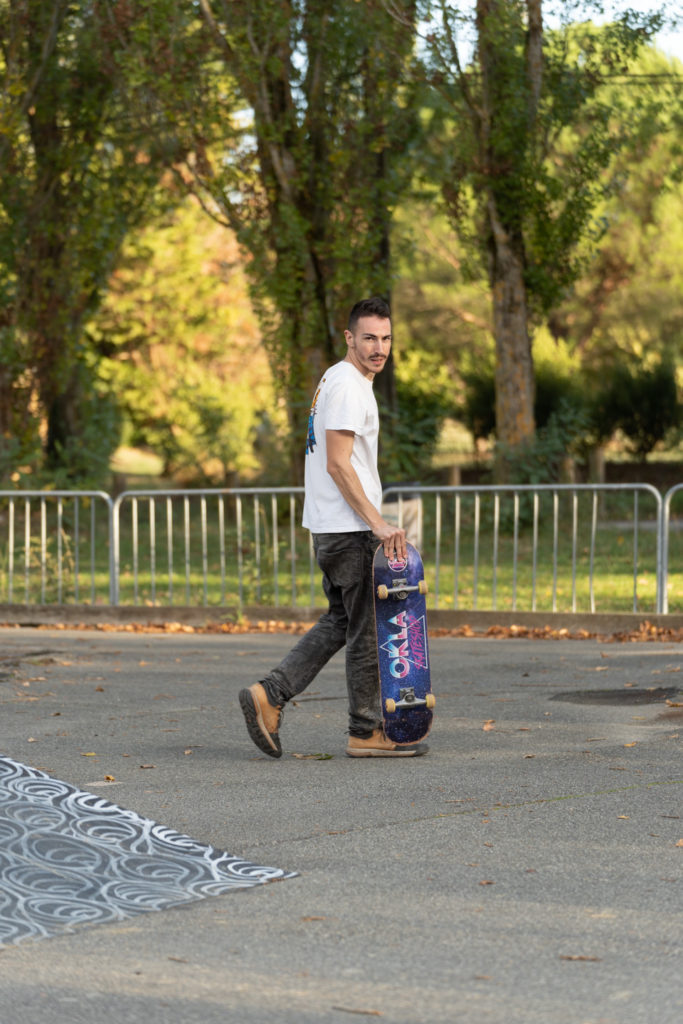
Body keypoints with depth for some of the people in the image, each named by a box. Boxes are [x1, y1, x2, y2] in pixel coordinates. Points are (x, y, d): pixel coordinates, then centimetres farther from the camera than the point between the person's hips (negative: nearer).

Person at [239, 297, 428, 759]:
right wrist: (378, 523, -23)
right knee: (369, 629, -2)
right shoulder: (349, 386, -15)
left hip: (334, 527, 10)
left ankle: (269, 696, 9)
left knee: (341, 623, 16)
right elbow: (338, 465, -22)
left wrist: (374, 521, 25)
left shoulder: (338, 381, 18)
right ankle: (367, 732, 6)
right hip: (350, 529, -10)